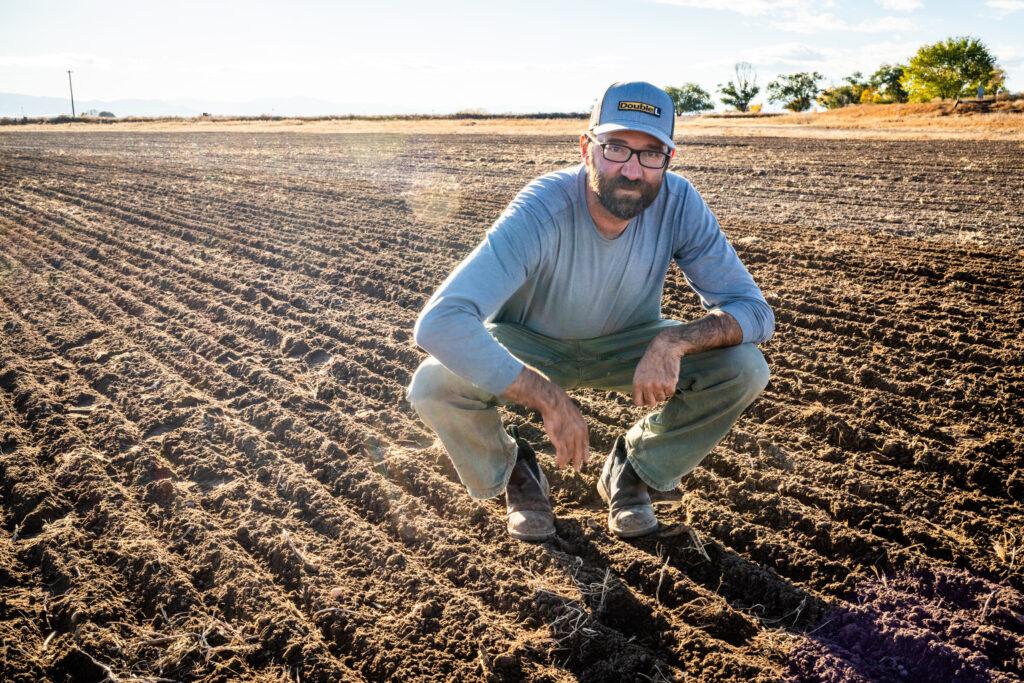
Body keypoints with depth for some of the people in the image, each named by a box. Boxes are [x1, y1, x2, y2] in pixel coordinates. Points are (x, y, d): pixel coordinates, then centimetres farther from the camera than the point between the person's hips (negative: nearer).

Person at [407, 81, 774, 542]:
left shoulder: (678, 203, -24)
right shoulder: (541, 211, -35)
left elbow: (754, 309, -20)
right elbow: (438, 323, -44)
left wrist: (674, 340, -40)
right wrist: (551, 398, -47)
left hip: (628, 344, 3)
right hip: (528, 345, -2)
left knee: (745, 369, -21)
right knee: (434, 385, -31)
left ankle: (632, 468, 5)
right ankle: (514, 470, 4)